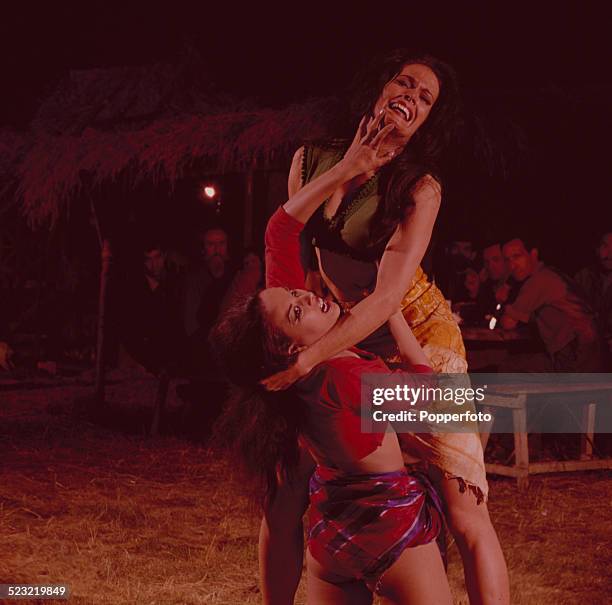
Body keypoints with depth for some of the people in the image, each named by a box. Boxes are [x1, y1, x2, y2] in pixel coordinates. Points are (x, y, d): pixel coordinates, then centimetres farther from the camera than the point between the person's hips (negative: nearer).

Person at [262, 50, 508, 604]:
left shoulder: (420, 188, -14)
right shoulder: (310, 161, -1)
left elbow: (389, 295, -24)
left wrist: (305, 361, -30)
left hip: (420, 339, -4)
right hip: (352, 344, 4)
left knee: (465, 513, -12)